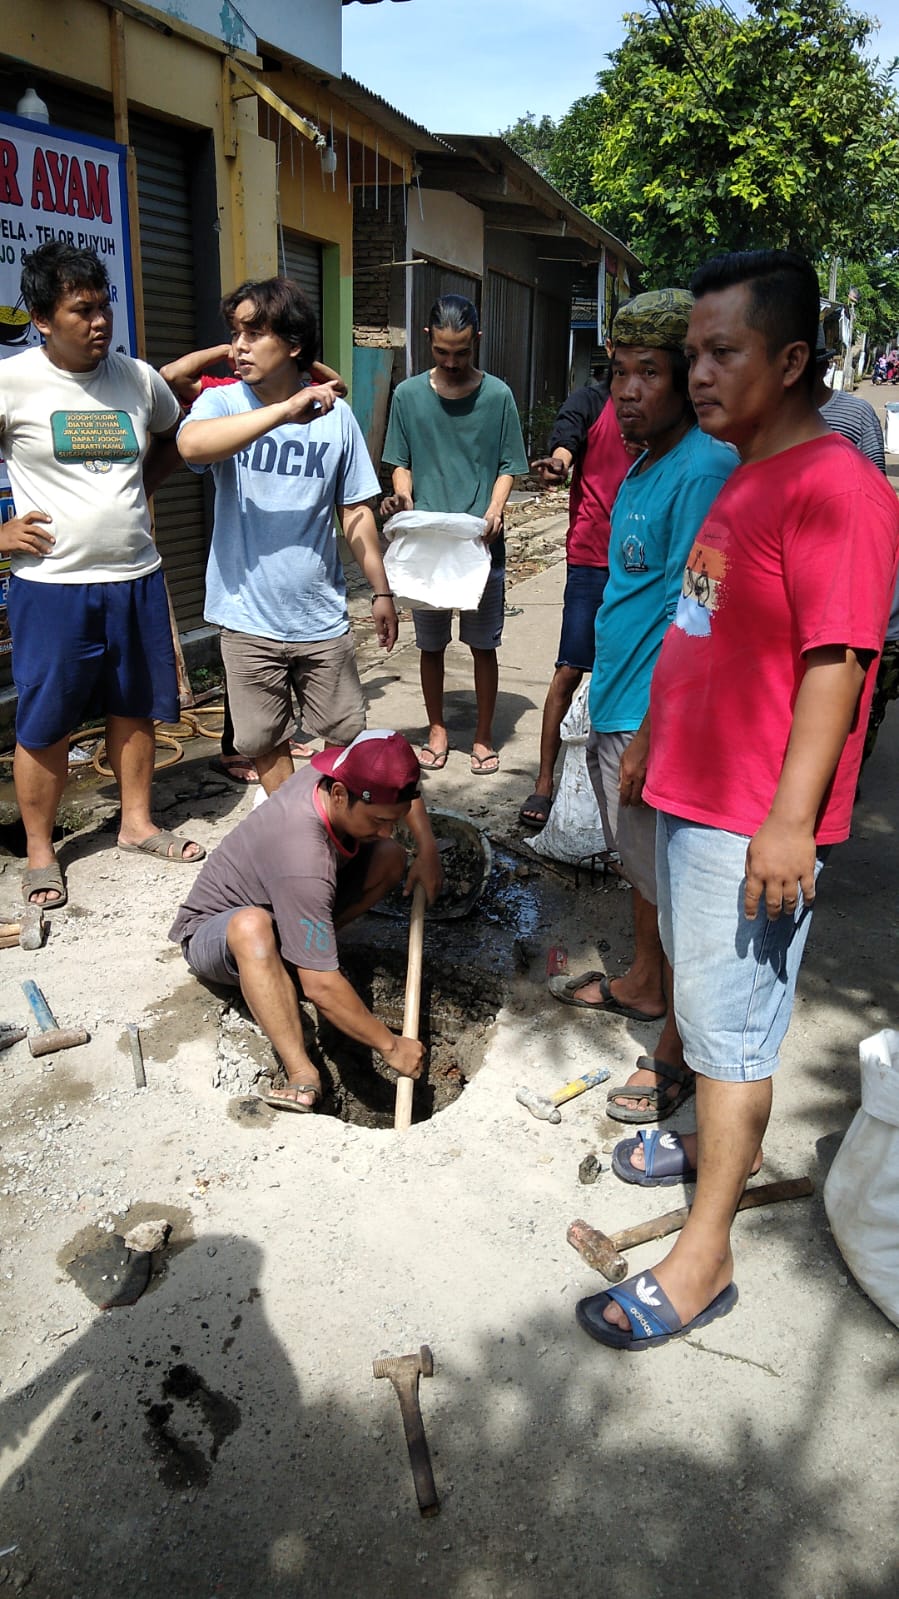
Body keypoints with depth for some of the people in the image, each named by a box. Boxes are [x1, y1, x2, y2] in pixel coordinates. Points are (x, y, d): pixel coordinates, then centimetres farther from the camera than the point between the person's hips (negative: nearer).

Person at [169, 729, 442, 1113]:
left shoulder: (335, 773, -19)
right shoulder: (304, 862, -41)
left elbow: (402, 791, 6)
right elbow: (321, 988, -40)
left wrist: (427, 849, -9)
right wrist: (390, 1046, -30)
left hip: (287, 907, 8)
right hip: (211, 933, -8)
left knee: (390, 857, -7)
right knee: (251, 926, -44)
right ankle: (302, 1075, -39)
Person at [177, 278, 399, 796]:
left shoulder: (335, 414, -2)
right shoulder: (222, 401, -5)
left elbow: (356, 511, 6)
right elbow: (192, 444, -30)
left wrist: (381, 591, 7)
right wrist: (286, 410, -35)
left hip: (323, 617, 1)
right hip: (249, 620, 0)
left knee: (348, 734, 12)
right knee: (265, 743, 12)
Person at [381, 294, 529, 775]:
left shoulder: (497, 396, -1)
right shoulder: (408, 395, 2)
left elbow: (507, 466, 1)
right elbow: (402, 463, 8)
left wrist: (494, 511, -16)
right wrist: (403, 497, -13)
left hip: (482, 545, -1)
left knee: (483, 644, 6)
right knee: (431, 644, 10)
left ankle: (483, 736, 21)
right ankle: (437, 730, 27)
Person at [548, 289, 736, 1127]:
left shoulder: (703, 471, -19)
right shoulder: (642, 466, 10)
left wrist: (648, 739, -22)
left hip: (660, 720, -9)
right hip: (616, 709, 9)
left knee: (677, 885, 4)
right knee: (641, 863, 24)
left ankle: (675, 1052, 20)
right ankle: (642, 983, 45)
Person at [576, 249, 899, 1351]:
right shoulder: (748, 476, 14)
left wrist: (789, 820, -25)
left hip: (754, 821, -9)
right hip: (694, 795, 9)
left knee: (728, 1023, 0)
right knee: (707, 1001, 23)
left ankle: (703, 1257, 15)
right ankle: (729, 1143, 45)